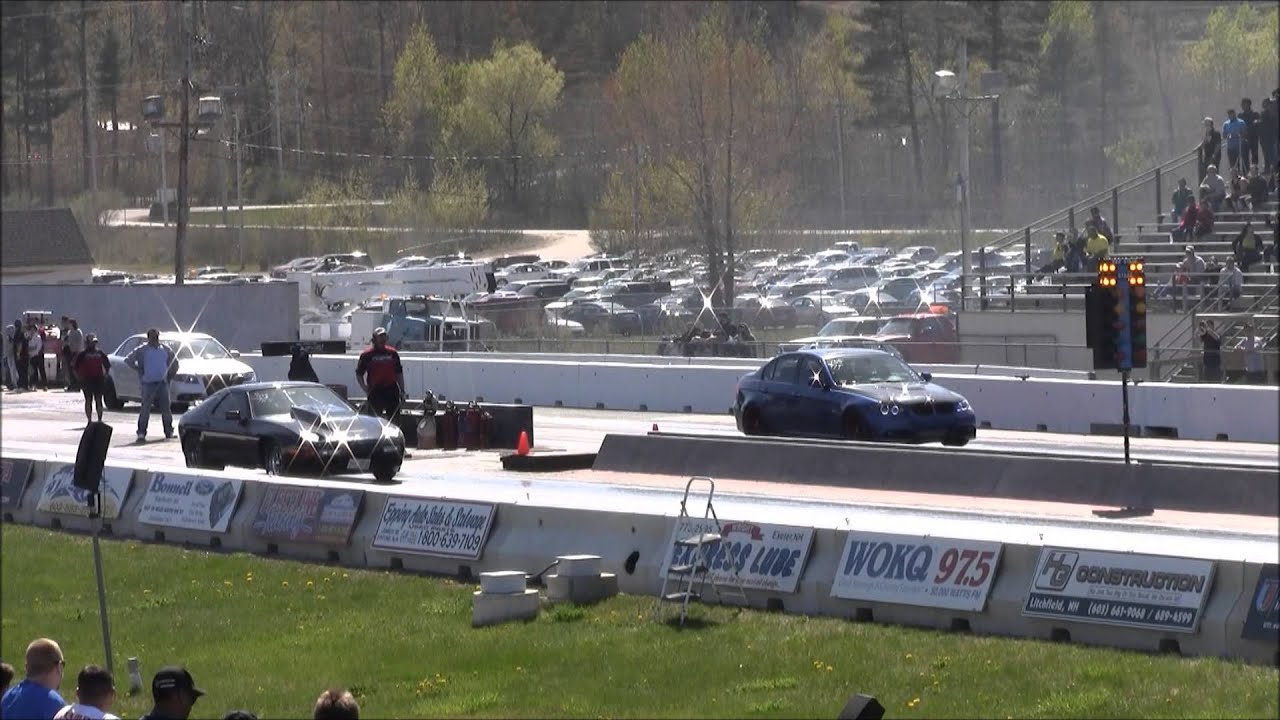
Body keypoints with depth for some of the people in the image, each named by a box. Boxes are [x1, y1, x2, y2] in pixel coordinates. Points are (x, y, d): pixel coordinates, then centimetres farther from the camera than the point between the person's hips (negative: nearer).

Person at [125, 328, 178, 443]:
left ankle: (169, 431, 19)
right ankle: (141, 433, -9)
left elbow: (174, 362, 25)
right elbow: (128, 360, -1)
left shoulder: (165, 349, 13)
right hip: (148, 383, -4)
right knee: (146, 408, -9)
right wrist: (139, 371, -3)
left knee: (166, 408, 7)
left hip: (163, 382, 4)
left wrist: (170, 375, 15)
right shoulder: (142, 350, 1)